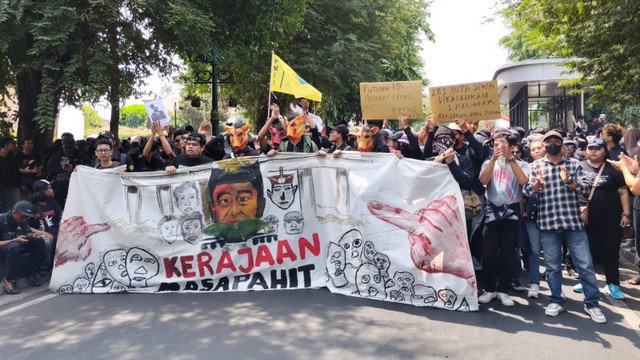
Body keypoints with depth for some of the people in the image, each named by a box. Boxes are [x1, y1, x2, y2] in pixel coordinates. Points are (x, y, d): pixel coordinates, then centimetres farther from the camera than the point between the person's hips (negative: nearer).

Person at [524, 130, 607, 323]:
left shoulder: (573, 164, 8)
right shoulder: (536, 165, 8)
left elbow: (585, 188, -2)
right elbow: (528, 191, -1)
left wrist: (569, 181, -22)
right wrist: (537, 183, -23)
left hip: (573, 221, 0)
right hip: (548, 222, 0)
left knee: (586, 265, 3)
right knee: (552, 266, 7)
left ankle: (592, 303, 15)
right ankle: (556, 301, 20)